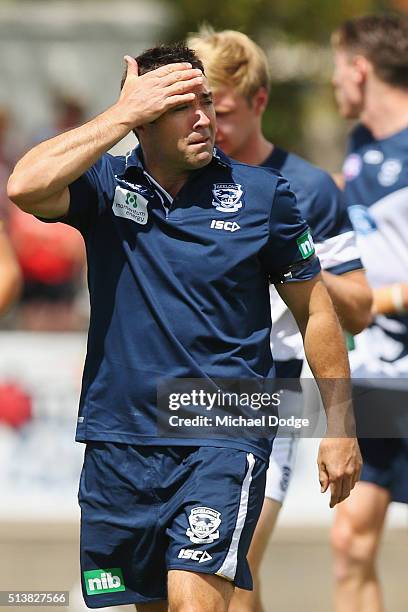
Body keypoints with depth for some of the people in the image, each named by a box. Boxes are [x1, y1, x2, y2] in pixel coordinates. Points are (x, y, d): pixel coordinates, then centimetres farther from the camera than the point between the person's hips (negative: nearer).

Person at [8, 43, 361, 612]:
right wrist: (121, 114, -14)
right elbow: (26, 186, -19)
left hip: (224, 440, -3)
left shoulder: (262, 195, 1)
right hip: (119, 439, 3)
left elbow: (315, 311, 8)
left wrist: (340, 427, 6)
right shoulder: (105, 185, 2)